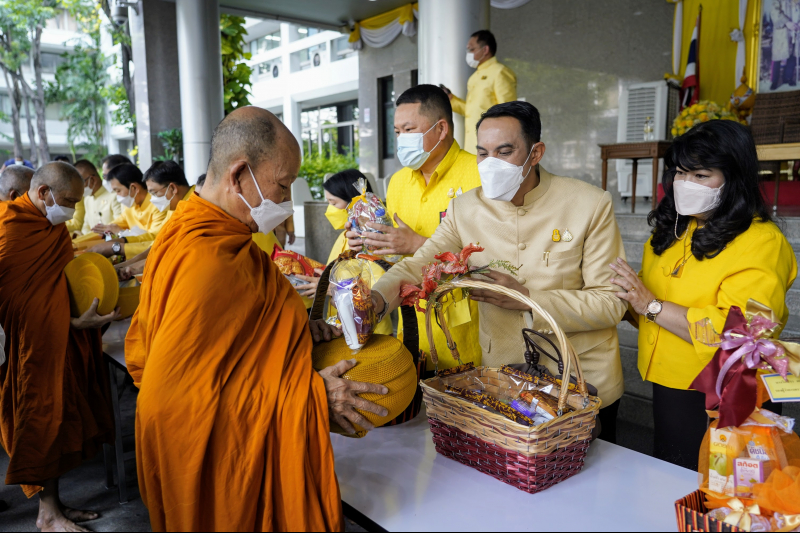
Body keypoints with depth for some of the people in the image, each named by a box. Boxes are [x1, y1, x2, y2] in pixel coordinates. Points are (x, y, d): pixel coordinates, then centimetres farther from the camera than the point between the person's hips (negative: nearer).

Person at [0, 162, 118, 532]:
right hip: (30, 348, -8)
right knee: (42, 422, 1)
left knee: (59, 420, 13)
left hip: (59, 340, 8)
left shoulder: (53, 225, 10)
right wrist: (75, 323, -16)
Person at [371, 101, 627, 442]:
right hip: (500, 377, 2)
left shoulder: (590, 205, -13)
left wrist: (528, 299, -26)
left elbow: (611, 302, -14)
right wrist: (377, 299, -31)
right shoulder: (465, 209, -5)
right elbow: (418, 266, -9)